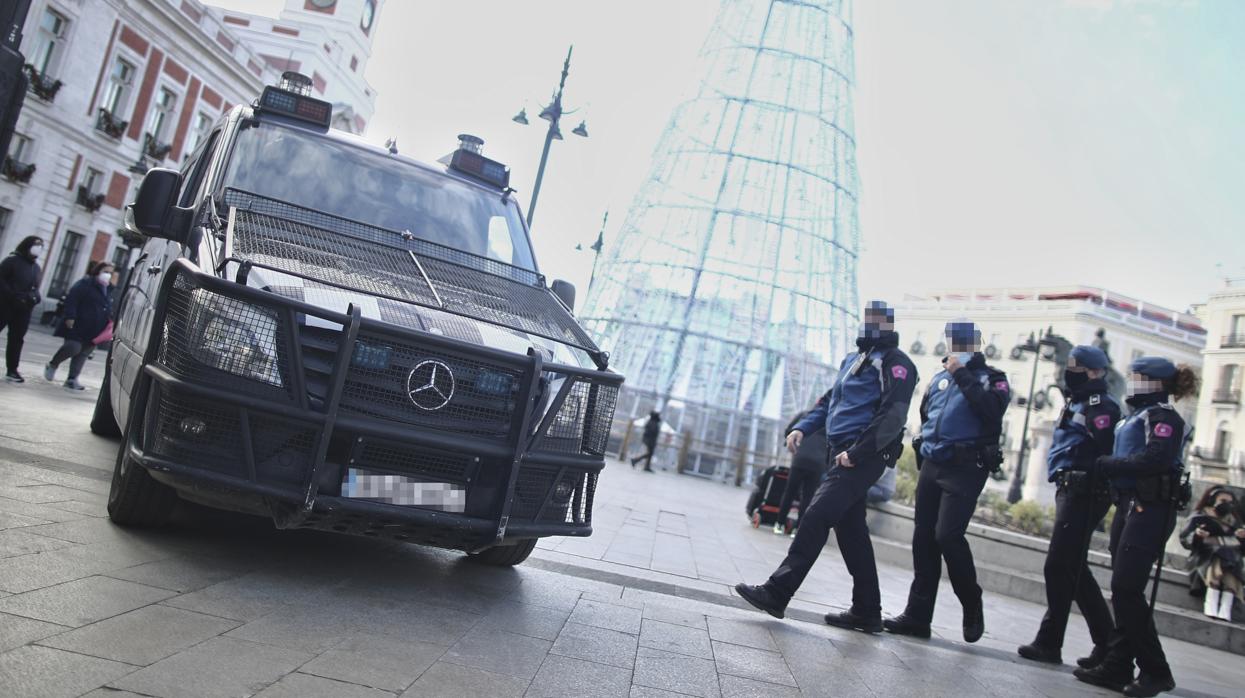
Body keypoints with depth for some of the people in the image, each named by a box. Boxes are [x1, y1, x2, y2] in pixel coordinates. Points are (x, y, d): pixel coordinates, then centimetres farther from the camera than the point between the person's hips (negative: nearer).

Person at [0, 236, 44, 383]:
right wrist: (12, 295, -20)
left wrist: (36, 297, -5)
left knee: (17, 339, 7)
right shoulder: (12, 260, -6)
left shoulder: (37, 268, 13)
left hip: (24, 309, 6)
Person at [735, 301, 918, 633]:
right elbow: (828, 401, 27)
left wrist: (856, 452, -21)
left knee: (816, 517, -15)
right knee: (851, 530, 9)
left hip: (863, 457, -9)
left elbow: (892, 416, -16)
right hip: (844, 455, 9)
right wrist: (802, 428, 11)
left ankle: (776, 593, -13)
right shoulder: (853, 360, 22)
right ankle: (866, 612, 17)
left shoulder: (894, 362, -5)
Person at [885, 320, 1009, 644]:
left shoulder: (992, 378, 3)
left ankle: (972, 605, 7)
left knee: (948, 535, -16)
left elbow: (991, 410, -17)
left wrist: (962, 375, -15)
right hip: (931, 465, 6)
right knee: (923, 538, 4)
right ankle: (918, 615, 9)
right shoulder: (940, 377, 18)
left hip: (966, 468, -6)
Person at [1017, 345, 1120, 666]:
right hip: (1070, 492, 10)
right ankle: (1107, 643, 23)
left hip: (1084, 493, -10)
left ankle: (1049, 643, 0)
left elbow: (1106, 453, -21)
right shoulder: (1076, 403, 20)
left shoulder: (1101, 406, -10)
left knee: (1059, 567, -7)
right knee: (1073, 569, 14)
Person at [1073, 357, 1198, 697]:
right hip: (1129, 506, 9)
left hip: (1149, 509, -9)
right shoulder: (1137, 416, 20)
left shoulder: (1162, 416, -7)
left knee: (1126, 588, -11)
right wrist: (1104, 466, 0)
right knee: (1122, 589, 8)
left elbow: (1154, 459, -22)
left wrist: (1105, 464, -14)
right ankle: (1117, 666, 12)